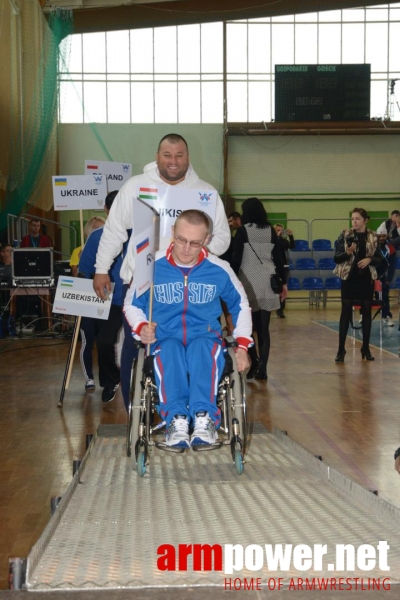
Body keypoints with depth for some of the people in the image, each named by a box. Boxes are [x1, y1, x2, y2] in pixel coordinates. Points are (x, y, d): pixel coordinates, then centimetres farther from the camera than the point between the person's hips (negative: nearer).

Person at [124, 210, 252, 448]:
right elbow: (132, 305, 12)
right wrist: (141, 327, -10)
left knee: (202, 349, -38)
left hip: (205, 337, 0)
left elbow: (241, 305, 15)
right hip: (165, 339, 0)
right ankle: (176, 418, -47)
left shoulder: (219, 269, 0)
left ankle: (204, 417, -48)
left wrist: (242, 346, 5)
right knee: (170, 350, -38)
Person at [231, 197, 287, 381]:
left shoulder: (243, 231, -4)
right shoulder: (270, 231, 8)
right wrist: (283, 282, 13)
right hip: (268, 283, 4)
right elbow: (278, 258, 8)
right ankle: (262, 368, 3)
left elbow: (236, 259, -7)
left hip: (249, 282, -4)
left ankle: (254, 361, -11)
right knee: (264, 328, 5)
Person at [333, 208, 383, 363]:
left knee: (366, 312, 7)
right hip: (349, 278, -2)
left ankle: (366, 348, 17)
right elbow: (336, 258, -4)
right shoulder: (345, 235, -2)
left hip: (366, 279, 2)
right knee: (346, 313, -2)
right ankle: (341, 349, 1)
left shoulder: (373, 237, 2)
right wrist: (348, 252, -22)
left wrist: (369, 259, -14)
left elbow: (379, 258, 6)